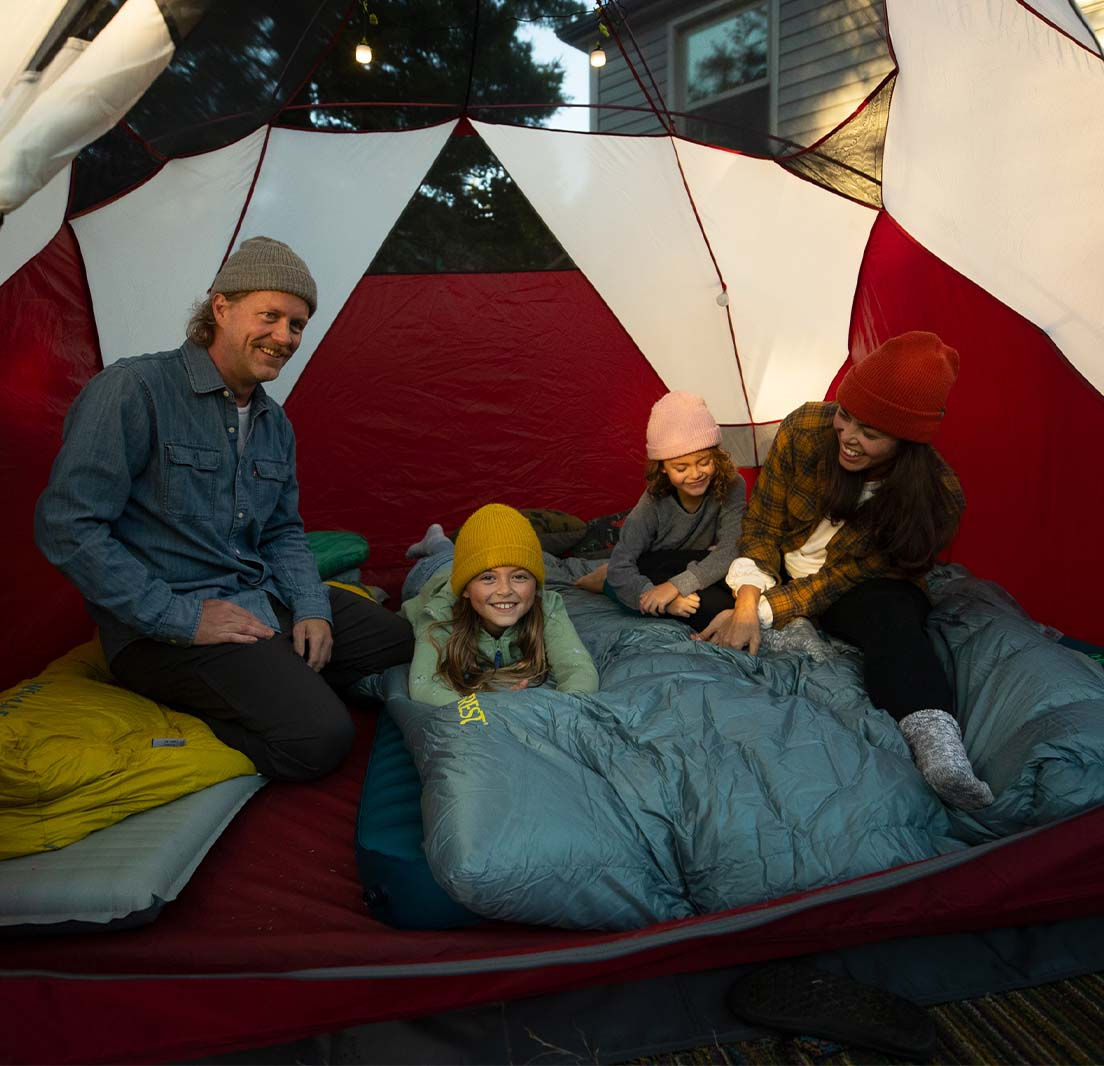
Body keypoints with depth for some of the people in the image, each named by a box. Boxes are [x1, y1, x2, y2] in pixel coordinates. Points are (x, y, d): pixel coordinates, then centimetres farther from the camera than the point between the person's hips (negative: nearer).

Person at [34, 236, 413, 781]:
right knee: (315, 737, -23)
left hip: (262, 600, 8)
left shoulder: (275, 423, 9)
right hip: (161, 628, -8)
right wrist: (178, 618, -20)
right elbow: (67, 526, -19)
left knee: (401, 641, 6)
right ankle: (192, 695, 1)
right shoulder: (134, 389, -15)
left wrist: (311, 608, -3)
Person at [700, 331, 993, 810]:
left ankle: (935, 740, -57)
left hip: (859, 592, -3)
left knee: (889, 610, -39)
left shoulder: (937, 498, -24)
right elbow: (761, 526, -11)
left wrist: (764, 613, -27)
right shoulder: (805, 429, -20)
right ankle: (797, 638, -26)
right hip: (784, 573, 4)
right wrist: (747, 601, -24)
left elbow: (846, 577, -20)